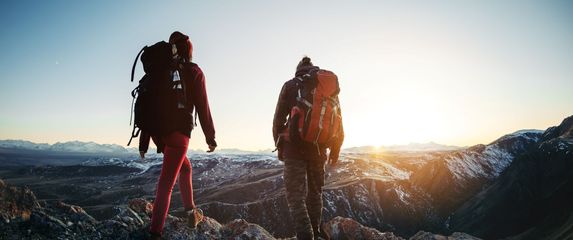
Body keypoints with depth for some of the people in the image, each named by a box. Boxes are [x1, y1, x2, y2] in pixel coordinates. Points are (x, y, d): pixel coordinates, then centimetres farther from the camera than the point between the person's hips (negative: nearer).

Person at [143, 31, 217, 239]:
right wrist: (210, 137, 4)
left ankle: (191, 212, 33)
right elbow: (202, 107, -4)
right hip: (179, 131, -5)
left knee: (185, 167, 25)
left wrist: (144, 142, 13)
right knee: (166, 182, -6)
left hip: (157, 130, 6)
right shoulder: (193, 72, 0)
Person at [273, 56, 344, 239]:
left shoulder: (291, 86, 3)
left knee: (296, 196, -2)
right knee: (315, 192, 19)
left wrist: (279, 146, 11)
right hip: (319, 148, 3)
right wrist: (335, 150, 18)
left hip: (295, 147, -3)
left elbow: (279, 119, 0)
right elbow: (338, 123, 9)